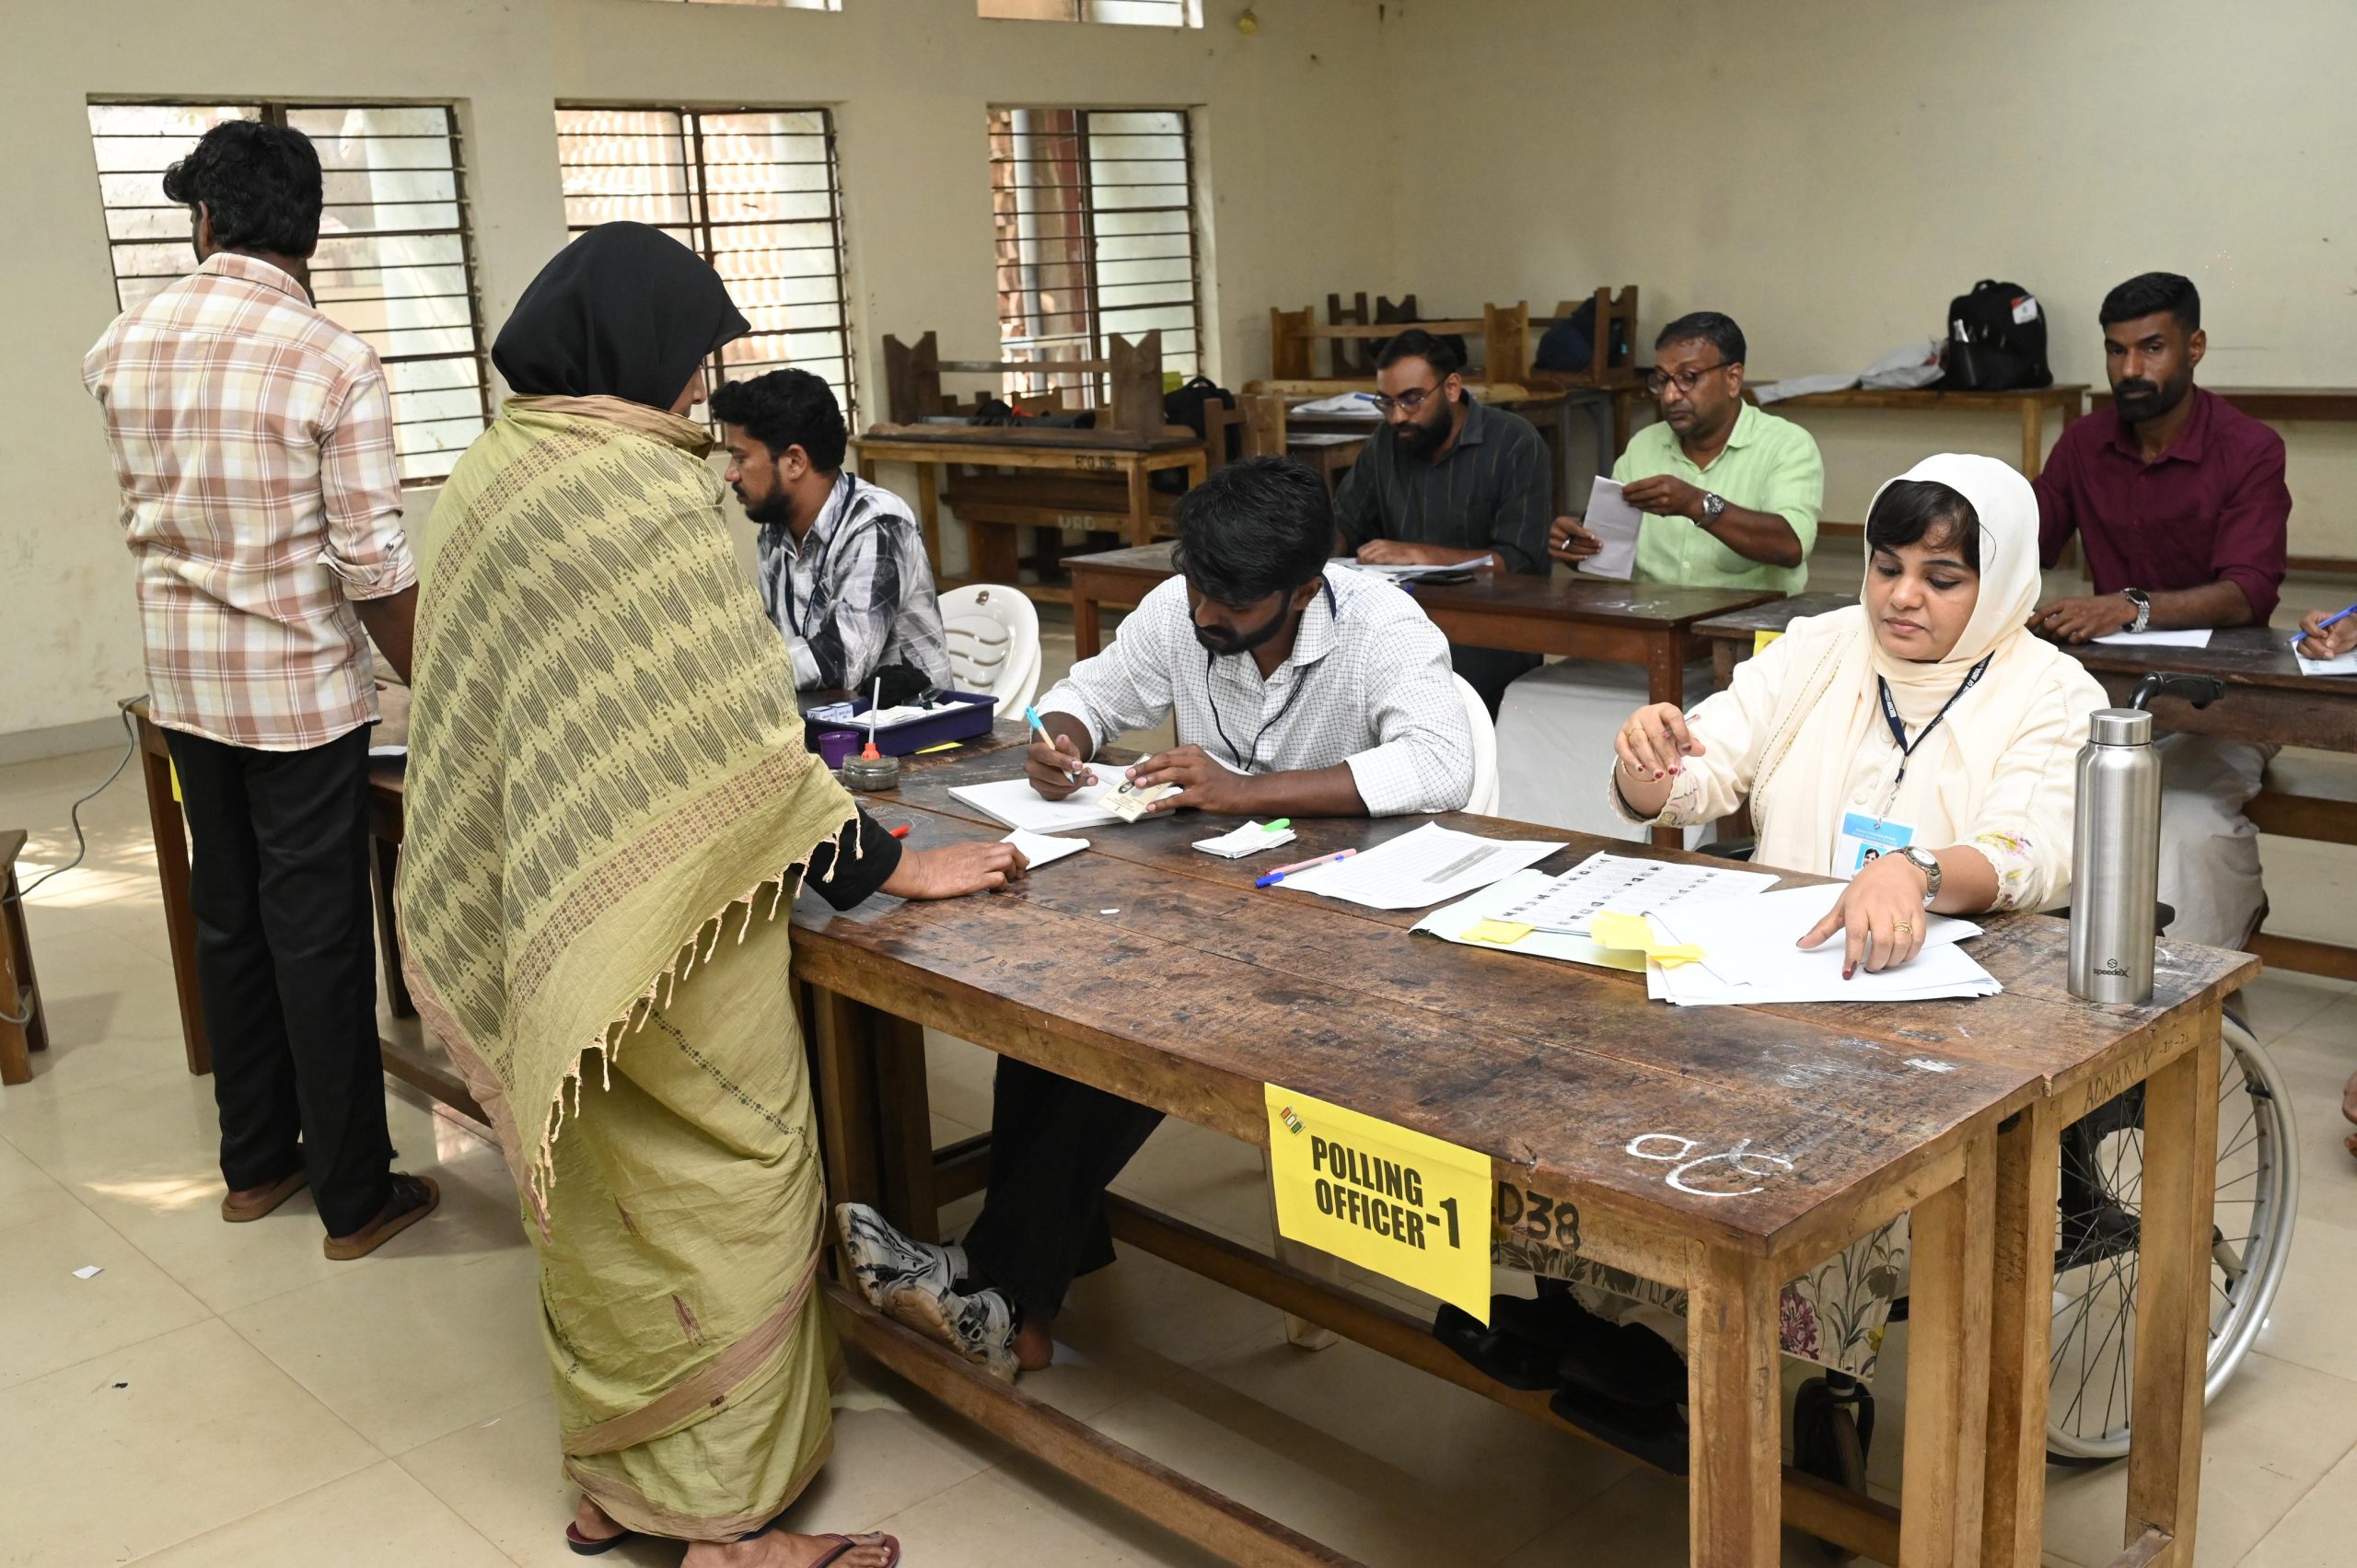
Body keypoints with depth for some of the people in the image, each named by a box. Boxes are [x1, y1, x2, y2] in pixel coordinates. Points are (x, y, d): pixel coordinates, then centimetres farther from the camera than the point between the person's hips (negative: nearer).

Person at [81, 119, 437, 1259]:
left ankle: (254, 1162, 30)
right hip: (302, 690, -5)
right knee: (320, 938, 2)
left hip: (183, 684, 6)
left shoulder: (121, 348, 1)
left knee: (229, 918, 17)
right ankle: (356, 1197, 13)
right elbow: (374, 563, -16)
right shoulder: (334, 364, -16)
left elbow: (143, 513, 13)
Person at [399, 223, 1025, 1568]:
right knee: (718, 1186, 4)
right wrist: (892, 867, -12)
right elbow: (737, 736, -22)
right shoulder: (643, 498, -21)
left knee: (602, 1190, 19)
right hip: (652, 922, -9)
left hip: (525, 920, 9)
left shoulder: (494, 469, 6)